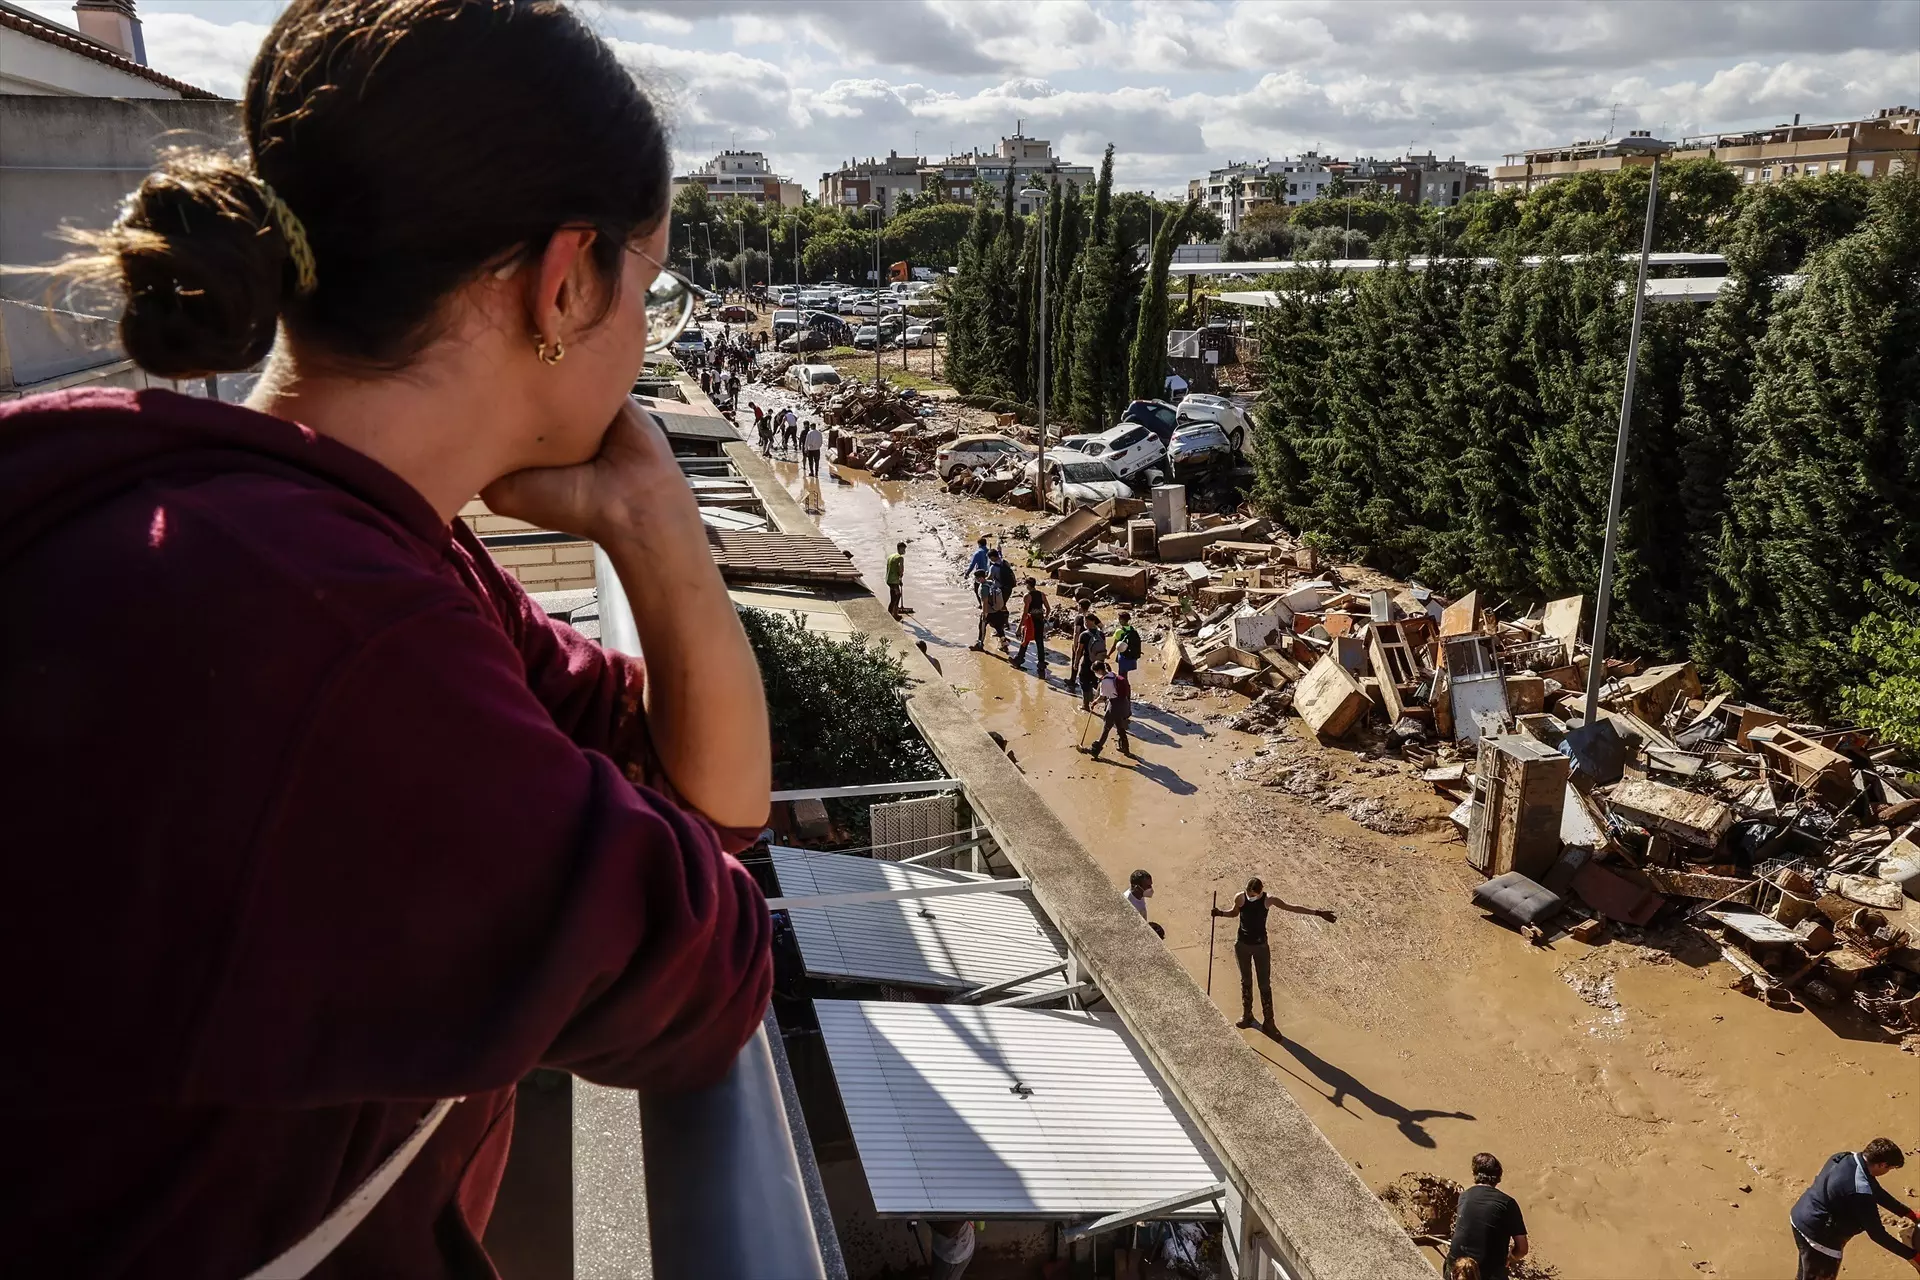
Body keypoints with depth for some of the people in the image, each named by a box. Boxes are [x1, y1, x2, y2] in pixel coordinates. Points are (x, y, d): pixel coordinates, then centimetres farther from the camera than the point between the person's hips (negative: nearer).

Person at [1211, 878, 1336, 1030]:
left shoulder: (1268, 900, -18)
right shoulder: (1240, 898, -13)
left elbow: (1293, 908, -15)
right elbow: (1234, 912, 8)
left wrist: (1318, 912, -18)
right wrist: (1221, 913, -12)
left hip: (1261, 946, -2)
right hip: (1242, 945, 2)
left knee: (1265, 985, 2)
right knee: (1245, 981, 16)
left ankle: (1268, 1022, 11)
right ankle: (1246, 1014, 32)